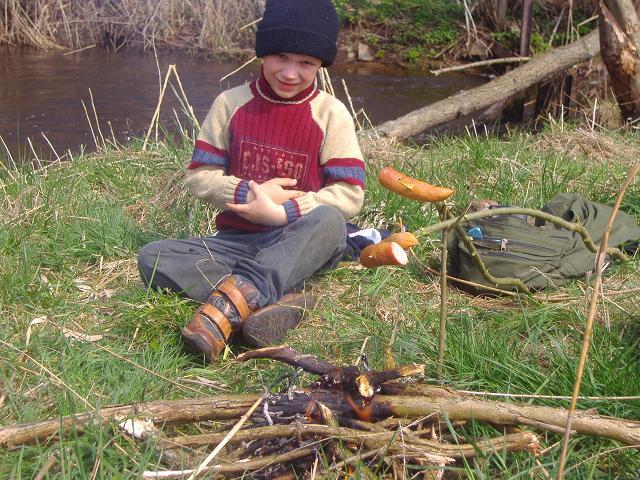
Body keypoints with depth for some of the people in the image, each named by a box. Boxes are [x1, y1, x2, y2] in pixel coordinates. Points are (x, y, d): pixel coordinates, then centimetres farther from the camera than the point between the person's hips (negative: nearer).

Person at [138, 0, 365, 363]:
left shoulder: (331, 114, -2)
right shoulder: (231, 104, 4)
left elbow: (350, 194, -9)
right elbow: (199, 176, 3)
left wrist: (281, 211, -20)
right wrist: (248, 193, -15)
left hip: (301, 243, -2)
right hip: (236, 240, 3)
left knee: (330, 221, -36)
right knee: (152, 257, -22)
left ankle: (231, 300, -44)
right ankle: (271, 301, -37)